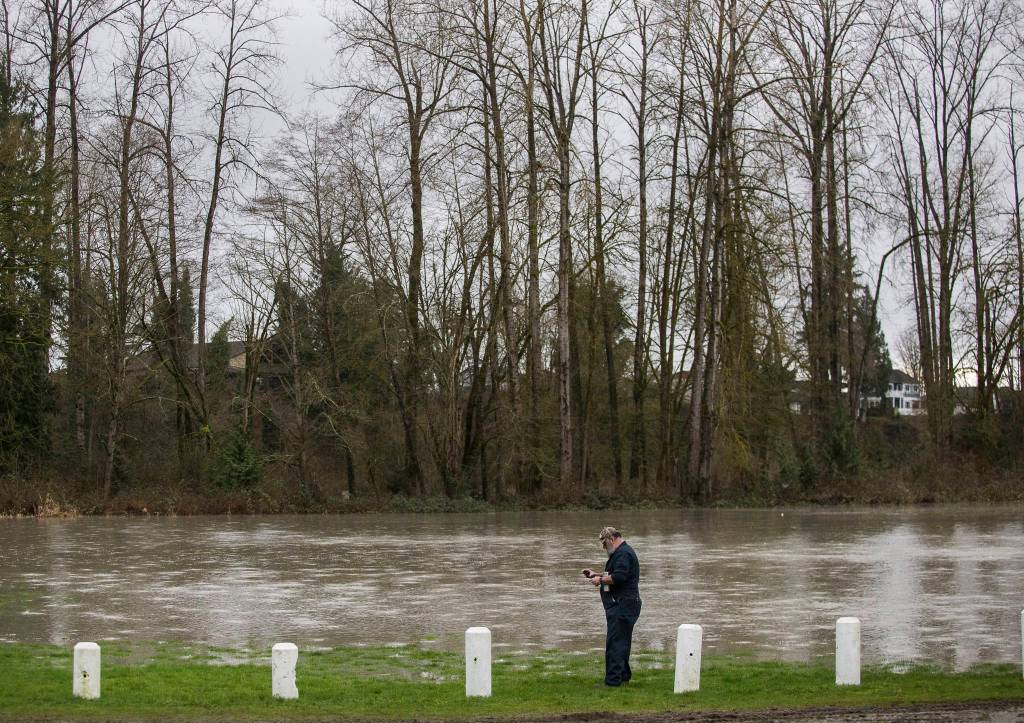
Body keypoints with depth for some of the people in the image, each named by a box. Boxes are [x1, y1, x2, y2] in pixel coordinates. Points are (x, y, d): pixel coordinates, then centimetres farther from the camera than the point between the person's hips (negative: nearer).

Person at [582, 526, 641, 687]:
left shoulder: (623, 554, -14)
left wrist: (600, 580, -13)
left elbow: (618, 577, -25)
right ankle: (624, 675, 26)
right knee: (622, 642, 18)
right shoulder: (621, 552, 21)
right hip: (622, 604, 11)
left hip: (622, 605, -11)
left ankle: (613, 680, -13)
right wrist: (595, 574, 23)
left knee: (614, 642, -12)